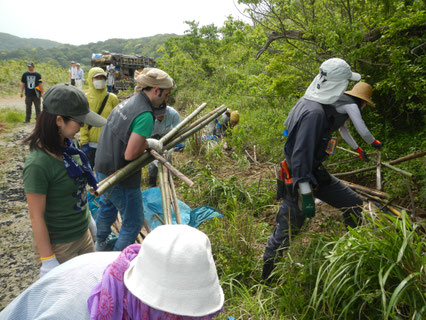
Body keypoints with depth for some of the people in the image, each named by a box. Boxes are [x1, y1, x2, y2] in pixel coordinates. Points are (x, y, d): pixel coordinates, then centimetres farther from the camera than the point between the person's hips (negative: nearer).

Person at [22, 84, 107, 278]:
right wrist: (48, 261, -16)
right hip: (58, 247, -7)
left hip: (83, 235, 7)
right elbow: (36, 217, -21)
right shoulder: (38, 164, -26)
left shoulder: (67, 146, -4)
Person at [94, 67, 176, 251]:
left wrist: (147, 142, 4)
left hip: (103, 167, 10)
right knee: (133, 222, 9)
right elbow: (130, 155, -30)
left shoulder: (127, 102, 3)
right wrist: (149, 144, -13)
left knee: (107, 206, 33)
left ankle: (100, 244, 55)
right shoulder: (145, 116, -26)